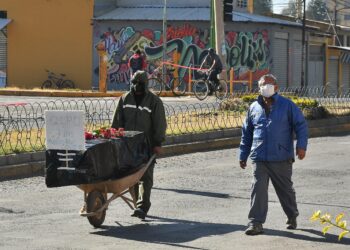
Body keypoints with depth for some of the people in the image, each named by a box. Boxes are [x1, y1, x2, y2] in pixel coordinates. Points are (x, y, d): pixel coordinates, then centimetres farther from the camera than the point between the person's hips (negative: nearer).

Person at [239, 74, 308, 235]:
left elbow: (301, 125, 0)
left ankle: (292, 217, 32)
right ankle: (256, 222, -7)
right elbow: (246, 134, 19)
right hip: (259, 158, 2)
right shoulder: (254, 108, 12)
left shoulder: (287, 105, 2)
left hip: (282, 158, -2)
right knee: (258, 188, -9)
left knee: (285, 189, 12)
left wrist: (301, 146, -12)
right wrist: (243, 155, 17)